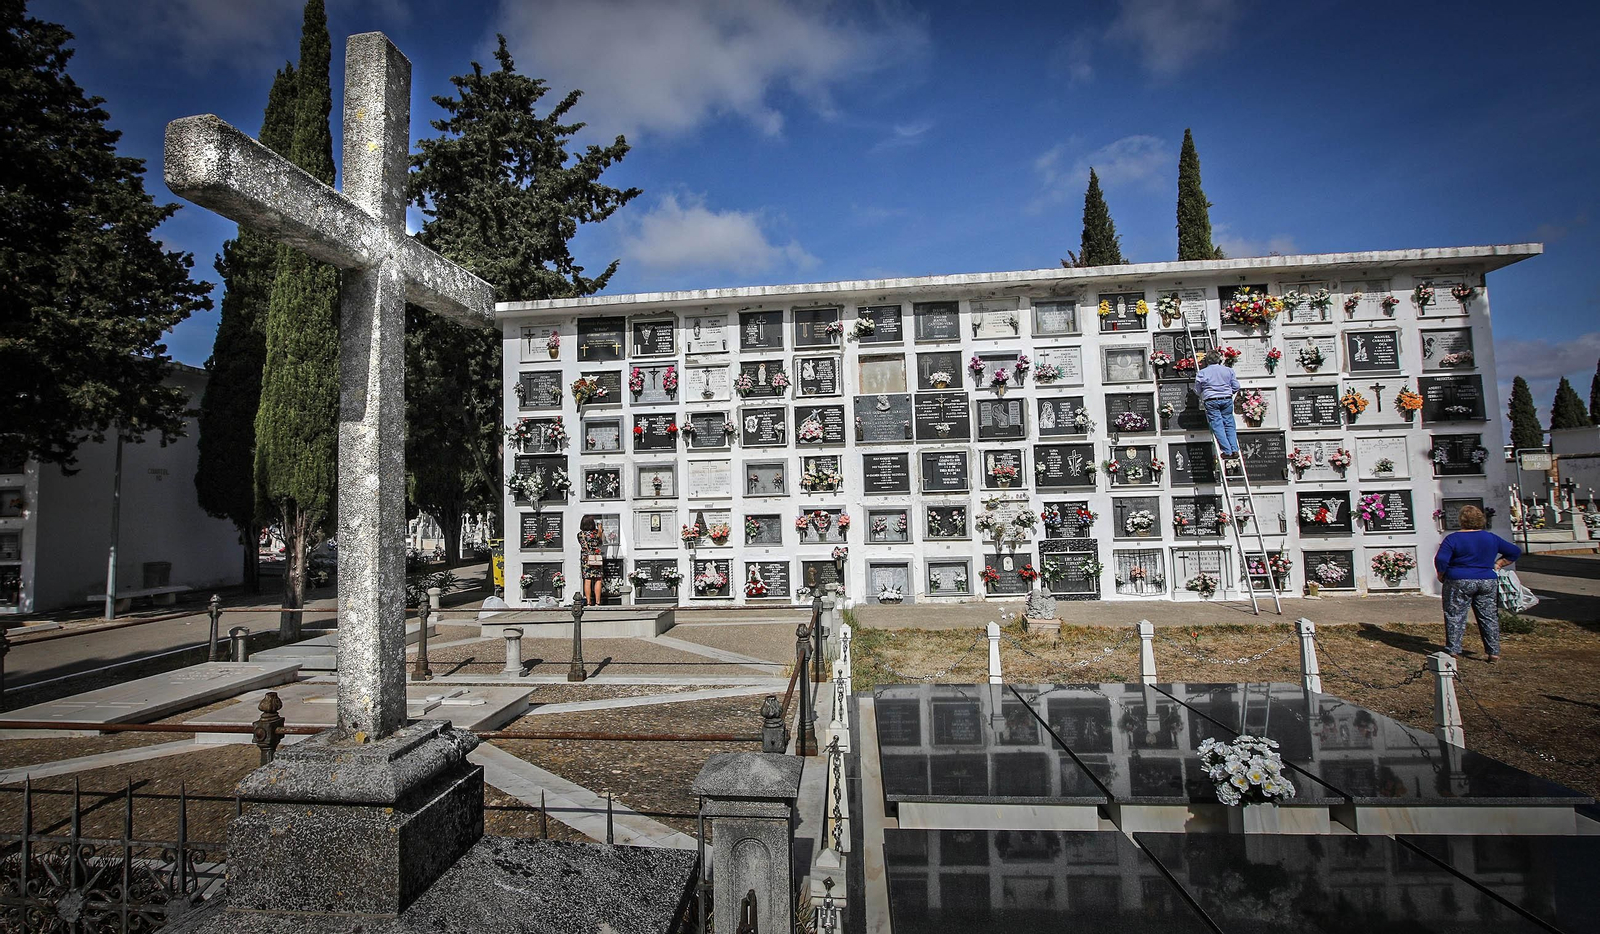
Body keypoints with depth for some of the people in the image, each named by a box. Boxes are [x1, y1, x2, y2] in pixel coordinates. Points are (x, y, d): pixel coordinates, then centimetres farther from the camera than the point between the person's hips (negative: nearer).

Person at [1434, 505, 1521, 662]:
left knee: (1455, 616, 0)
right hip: (1488, 582, 5)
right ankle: (1494, 652, 15)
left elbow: (1441, 560, -17)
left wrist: (1441, 575, -2)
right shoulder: (1491, 538, 8)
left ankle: (1452, 650, -1)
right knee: (1489, 616, 12)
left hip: (1459, 582, -5)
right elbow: (1515, 552, 18)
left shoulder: (1453, 538, -9)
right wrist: (1497, 565, 16)